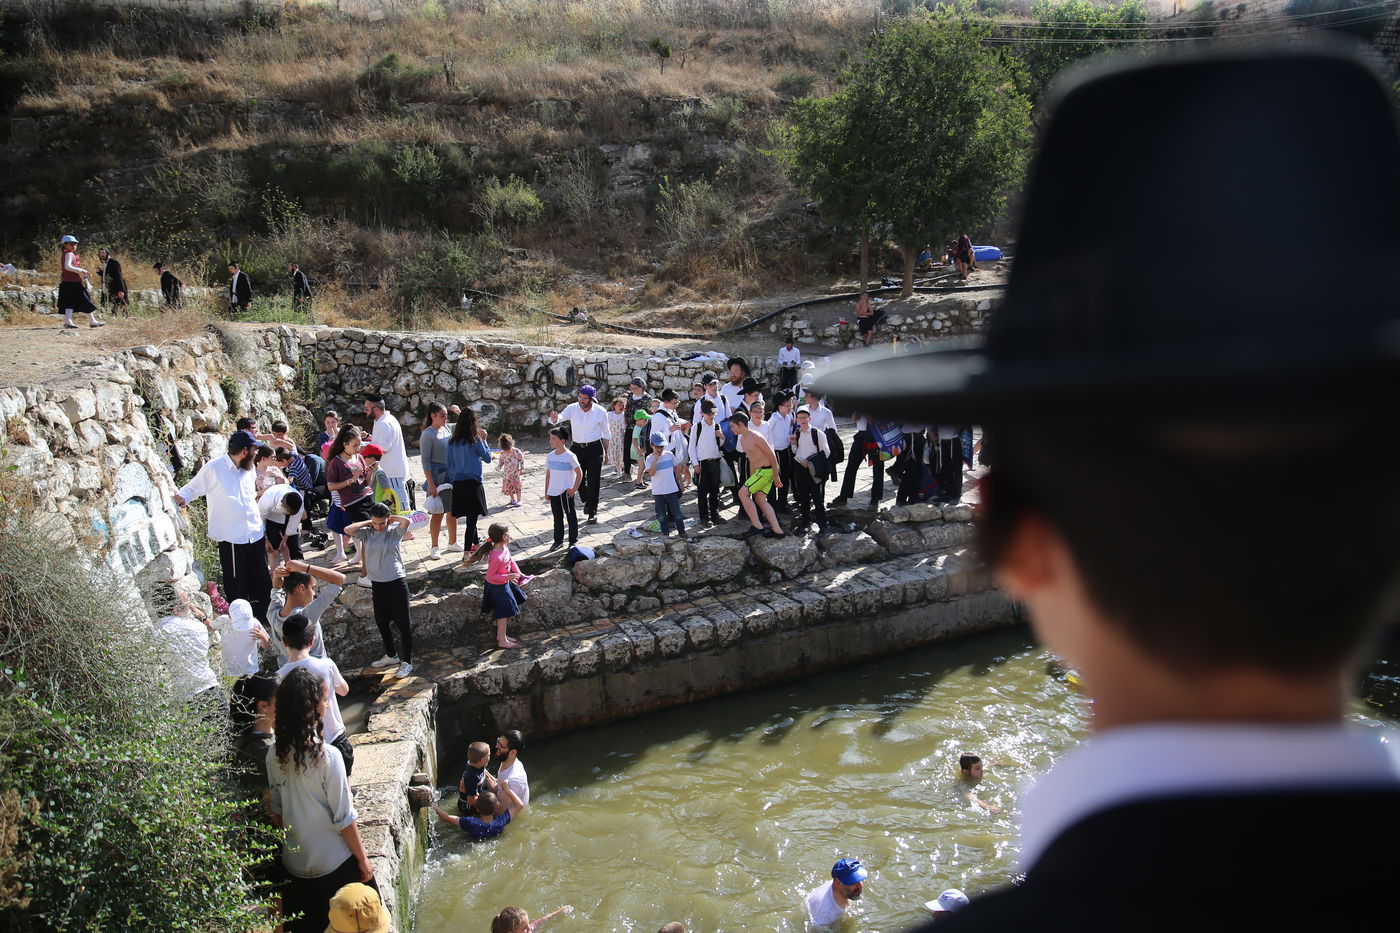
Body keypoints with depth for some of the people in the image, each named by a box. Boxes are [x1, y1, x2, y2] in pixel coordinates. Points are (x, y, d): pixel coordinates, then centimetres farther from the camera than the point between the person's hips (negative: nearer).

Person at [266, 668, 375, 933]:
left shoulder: (275, 754, -6)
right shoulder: (327, 755, -23)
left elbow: (275, 809, 5)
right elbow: (344, 819, -18)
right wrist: (363, 859, -7)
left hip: (295, 862, 5)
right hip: (334, 862, -5)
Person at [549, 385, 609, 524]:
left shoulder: (600, 412, -8)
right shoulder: (572, 408, -6)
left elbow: (606, 433, 2)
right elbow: (560, 417, -22)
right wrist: (554, 418, -46)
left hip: (594, 449, -2)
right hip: (577, 448, 2)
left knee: (593, 481, -2)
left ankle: (592, 513, 9)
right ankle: (587, 501, 40)